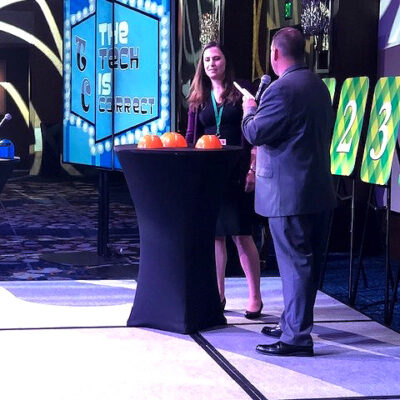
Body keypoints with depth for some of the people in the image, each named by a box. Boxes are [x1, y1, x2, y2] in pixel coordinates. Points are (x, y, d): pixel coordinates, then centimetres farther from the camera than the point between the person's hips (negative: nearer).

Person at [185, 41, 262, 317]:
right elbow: (191, 137, 12)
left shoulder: (240, 93, 1)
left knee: (241, 234, -4)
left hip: (236, 171, -4)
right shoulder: (198, 98, 13)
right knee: (215, 234, 8)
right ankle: (218, 295, 16)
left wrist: (253, 169, -12)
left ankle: (255, 298, 4)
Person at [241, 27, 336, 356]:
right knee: (307, 261, 15)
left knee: (294, 263, -5)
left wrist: (250, 110, 4)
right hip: (320, 190, 9)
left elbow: (255, 134, -16)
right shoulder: (319, 86, 12)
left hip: (289, 191, -9)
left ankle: (297, 337, 0)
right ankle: (295, 323, 28)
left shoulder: (282, 89, -18)